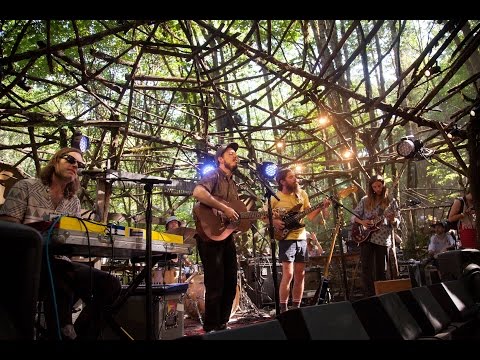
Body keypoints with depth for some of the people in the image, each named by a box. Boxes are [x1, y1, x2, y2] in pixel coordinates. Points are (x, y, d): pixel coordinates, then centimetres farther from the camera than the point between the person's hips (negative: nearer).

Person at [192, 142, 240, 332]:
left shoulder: (233, 184, 18)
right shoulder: (214, 175, -8)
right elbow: (198, 192, -29)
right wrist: (224, 208, -28)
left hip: (227, 236, 9)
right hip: (210, 235, -9)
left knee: (230, 284, 13)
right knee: (215, 285, -4)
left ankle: (222, 324, 28)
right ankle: (211, 328, 12)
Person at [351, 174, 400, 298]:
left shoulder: (390, 202, 3)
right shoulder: (365, 200, 6)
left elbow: (397, 222, 3)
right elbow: (353, 216, 8)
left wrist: (392, 220, -20)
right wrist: (361, 221, -12)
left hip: (383, 239, 0)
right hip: (366, 237, 1)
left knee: (380, 269, 6)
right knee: (366, 268, -2)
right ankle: (369, 296, 5)